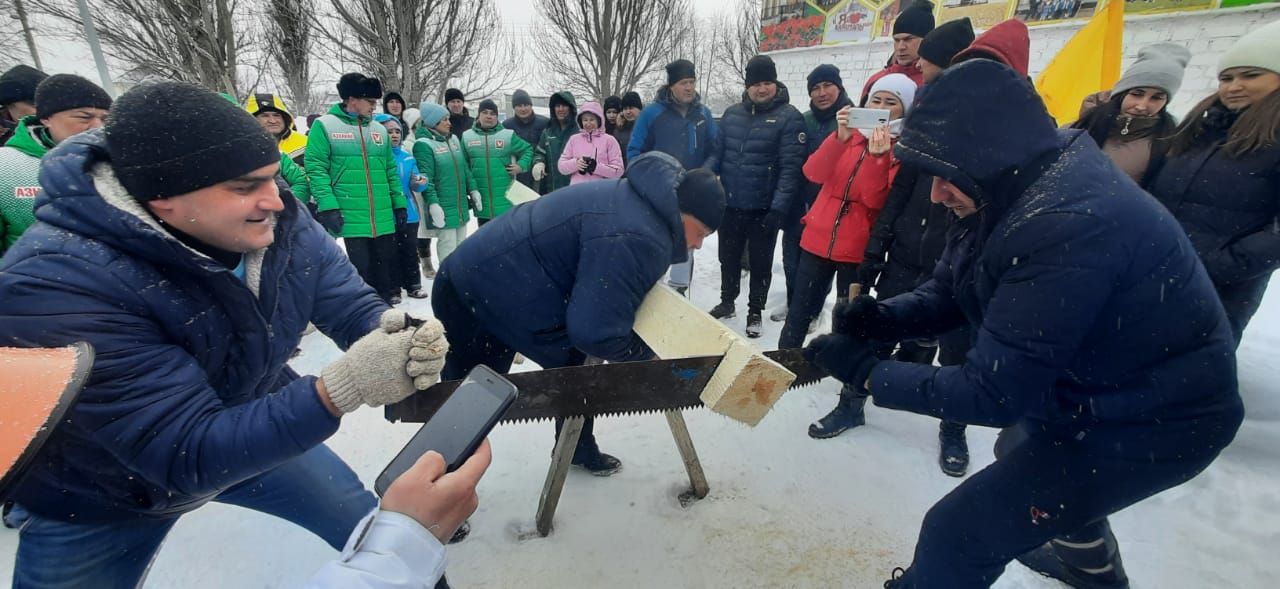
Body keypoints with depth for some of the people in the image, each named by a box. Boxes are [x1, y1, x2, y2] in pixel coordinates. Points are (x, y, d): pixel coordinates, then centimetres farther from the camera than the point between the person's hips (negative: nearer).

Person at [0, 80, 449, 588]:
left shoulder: (282, 227, -21)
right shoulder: (56, 284, -37)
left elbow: (351, 305, -17)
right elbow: (187, 453, -40)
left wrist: (396, 334, -42)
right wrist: (343, 387, -52)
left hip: (255, 429, 4)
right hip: (104, 497, -3)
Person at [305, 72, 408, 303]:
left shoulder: (379, 129, 15)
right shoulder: (325, 125, 0)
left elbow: (391, 171, 17)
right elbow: (316, 168, -6)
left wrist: (400, 204, 11)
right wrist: (327, 206, -16)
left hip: (383, 217, 5)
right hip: (350, 217, -5)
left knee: (386, 265, 10)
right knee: (360, 267, 2)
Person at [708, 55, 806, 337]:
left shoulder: (789, 117, -9)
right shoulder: (732, 114, 6)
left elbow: (790, 168, -15)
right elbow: (717, 155, 11)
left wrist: (778, 208, -23)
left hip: (764, 208, -4)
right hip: (729, 205, 4)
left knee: (760, 262, 10)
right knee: (728, 258, 18)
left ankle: (755, 312, 27)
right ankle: (727, 302, 39)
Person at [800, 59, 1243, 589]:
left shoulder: (1066, 226, -36)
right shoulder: (1017, 192, -7)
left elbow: (993, 392, -32)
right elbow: (946, 295, 0)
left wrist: (867, 371, -26)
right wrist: (881, 318, -20)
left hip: (1147, 423, -10)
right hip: (1092, 390, 10)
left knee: (959, 530, -12)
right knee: (1020, 456, 36)